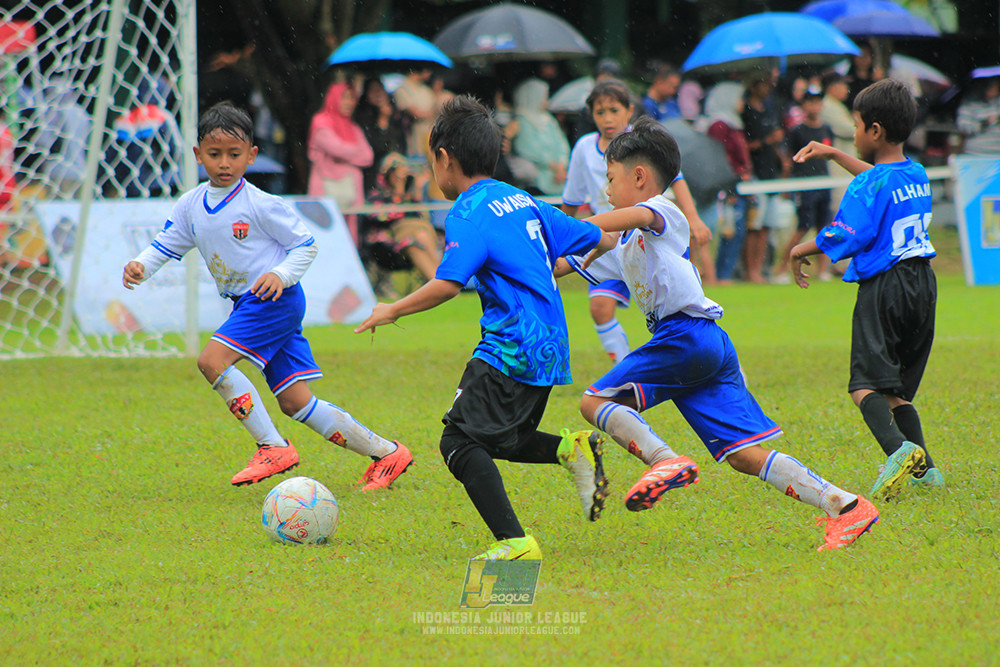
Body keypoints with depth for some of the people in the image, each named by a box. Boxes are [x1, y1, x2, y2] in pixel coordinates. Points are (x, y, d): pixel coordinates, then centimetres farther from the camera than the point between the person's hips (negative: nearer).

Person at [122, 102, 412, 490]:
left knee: (212, 360, -21)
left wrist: (281, 274, -22)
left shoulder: (261, 205, -12)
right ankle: (385, 453, 10)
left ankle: (273, 447, -18)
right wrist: (140, 266, -6)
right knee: (295, 403, 3)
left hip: (276, 299, -8)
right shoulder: (191, 205, 8)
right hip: (248, 307, 8)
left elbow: (306, 246, -5)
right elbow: (165, 246, 14)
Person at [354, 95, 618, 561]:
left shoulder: (469, 213, -9)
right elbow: (596, 239, 23)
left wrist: (392, 311, -8)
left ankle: (513, 540, -20)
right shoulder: (522, 202, 16)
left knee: (461, 442, -10)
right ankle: (572, 449, 0)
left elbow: (447, 284, -21)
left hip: (511, 349, -9)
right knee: (499, 439, 22)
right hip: (549, 346, 9)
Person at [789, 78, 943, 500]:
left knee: (866, 383, -13)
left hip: (883, 289, -8)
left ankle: (898, 449, -37)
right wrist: (834, 156, 41)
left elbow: (846, 237, -15)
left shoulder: (868, 186, -13)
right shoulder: (916, 175, 13)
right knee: (896, 388, 16)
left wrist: (801, 250, 2)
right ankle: (923, 468, 6)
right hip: (922, 284, 8)